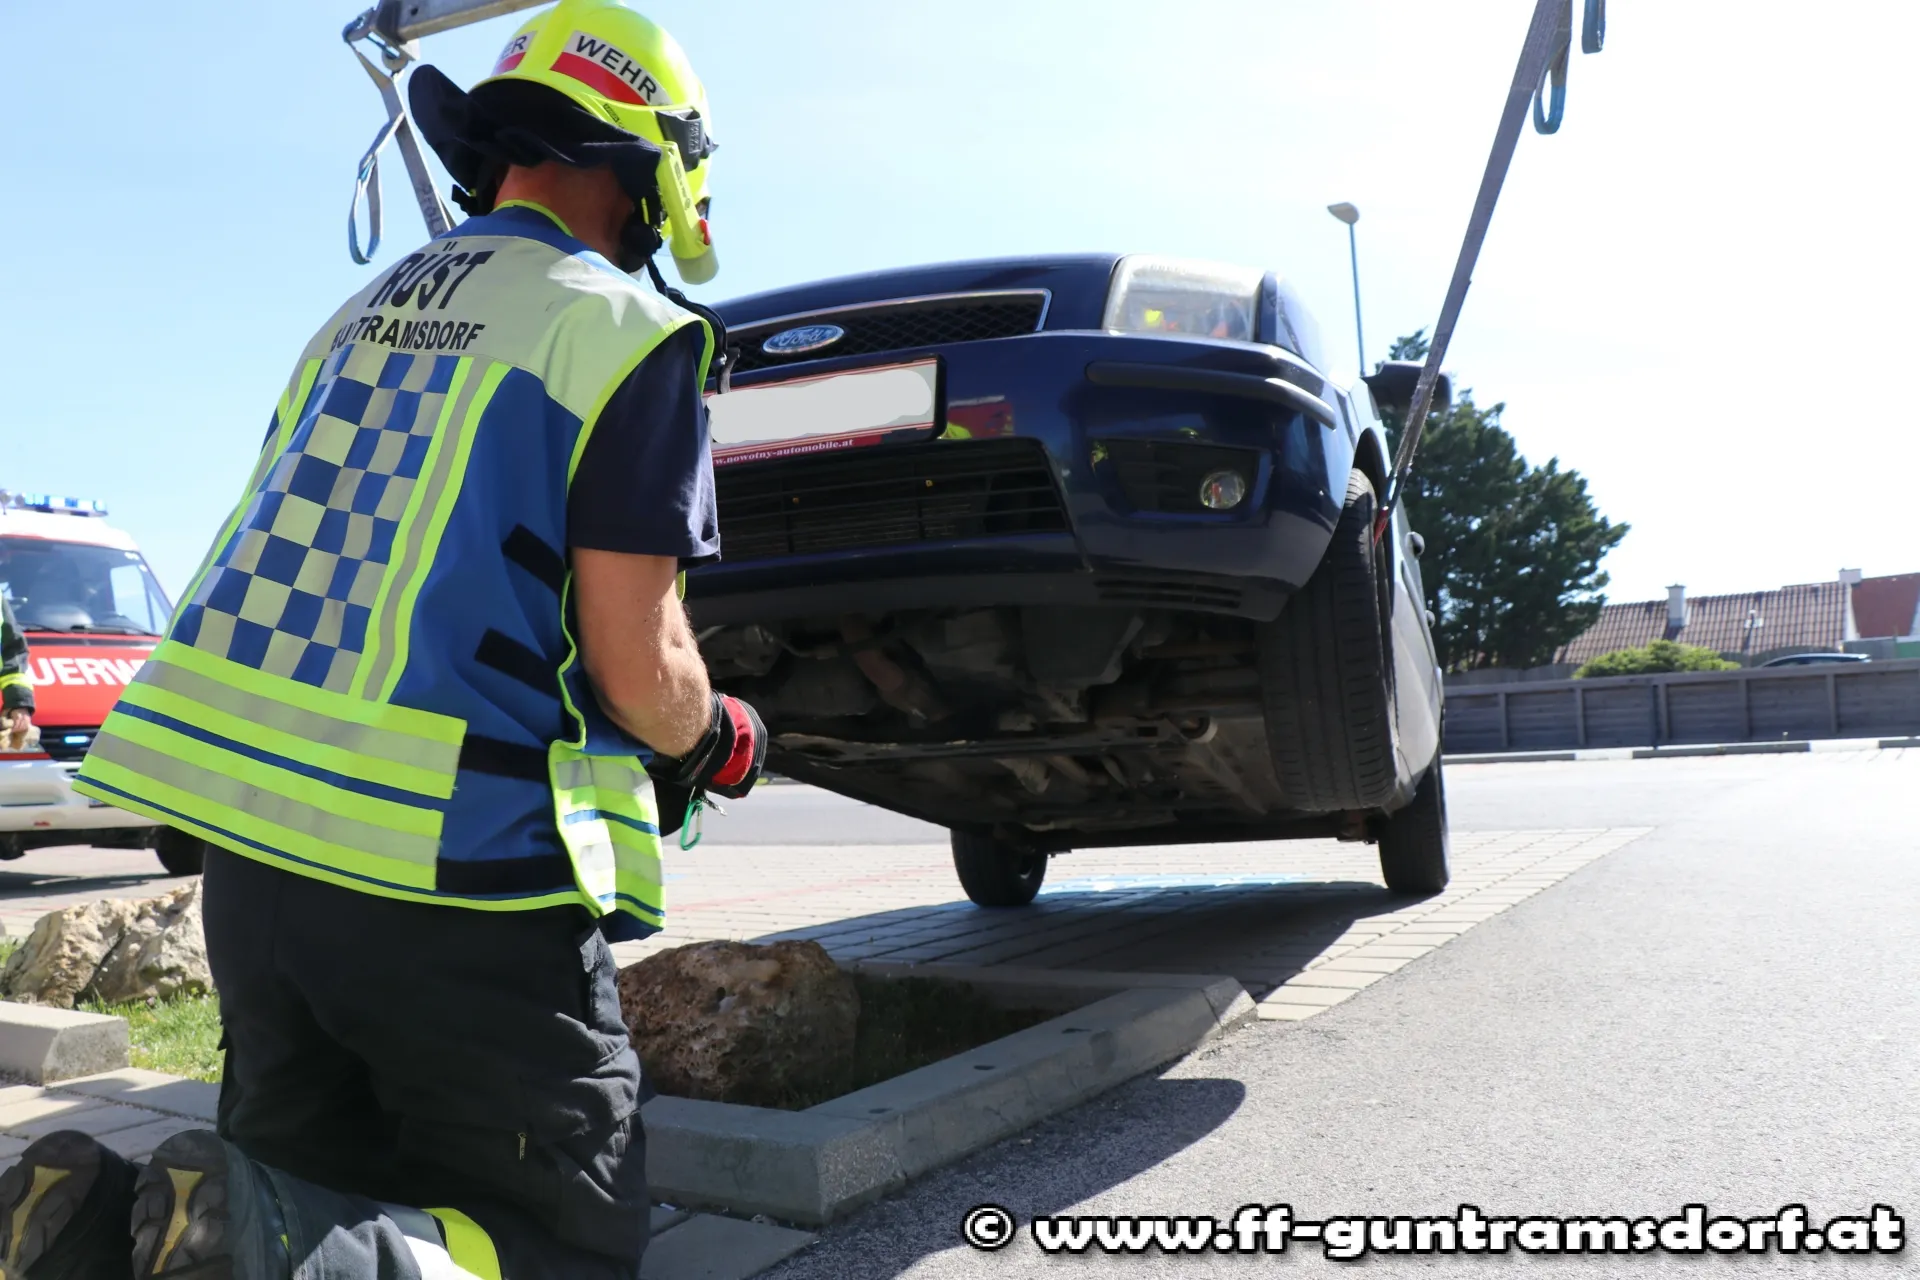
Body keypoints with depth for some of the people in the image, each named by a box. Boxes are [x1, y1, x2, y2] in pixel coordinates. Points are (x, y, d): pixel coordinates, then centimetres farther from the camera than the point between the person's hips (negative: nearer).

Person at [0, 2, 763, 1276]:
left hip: (251, 847, 8)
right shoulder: (628, 330, -7)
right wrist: (719, 743, 11)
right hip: (457, 879, -7)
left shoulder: (360, 317, 17)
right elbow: (635, 663, -13)